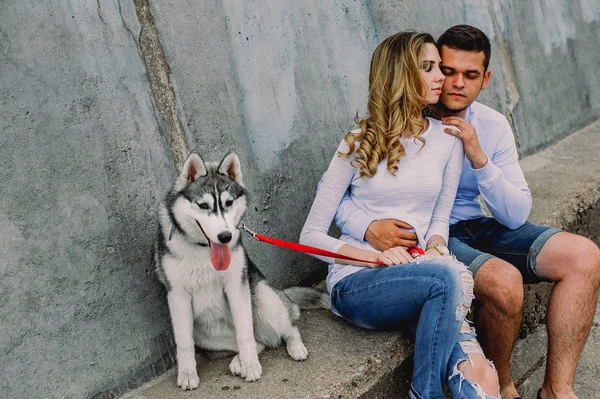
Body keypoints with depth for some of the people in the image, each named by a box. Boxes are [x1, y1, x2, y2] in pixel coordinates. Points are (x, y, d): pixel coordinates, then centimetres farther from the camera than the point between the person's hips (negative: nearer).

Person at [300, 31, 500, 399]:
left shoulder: (448, 139, 7)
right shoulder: (360, 144, -3)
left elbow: (439, 219, 11)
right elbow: (311, 236, -3)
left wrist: (436, 249, -13)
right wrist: (378, 256, -18)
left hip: (415, 276, 3)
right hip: (356, 283, -3)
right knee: (446, 278, -32)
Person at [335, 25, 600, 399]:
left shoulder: (493, 125, 1)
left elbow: (517, 216, -5)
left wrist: (480, 160, -20)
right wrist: (368, 226, -34)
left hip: (477, 228, 6)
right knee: (504, 281, -32)